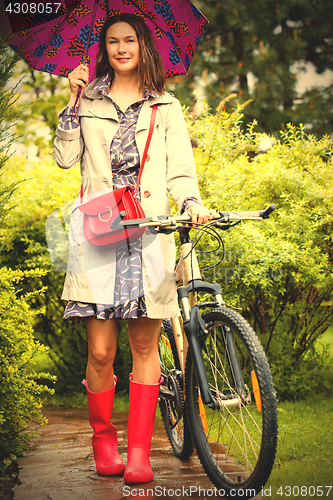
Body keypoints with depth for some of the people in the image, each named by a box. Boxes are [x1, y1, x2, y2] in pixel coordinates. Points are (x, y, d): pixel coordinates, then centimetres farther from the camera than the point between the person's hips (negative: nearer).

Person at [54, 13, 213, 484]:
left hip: (149, 233, 0)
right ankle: (103, 442, 17)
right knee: (100, 349, -3)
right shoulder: (89, 101, 16)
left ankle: (139, 453, 5)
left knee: (145, 345, -2)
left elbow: (180, 168, 6)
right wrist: (74, 101, 0)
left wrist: (193, 203, -14)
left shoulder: (166, 108, 15)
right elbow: (65, 158, 6)